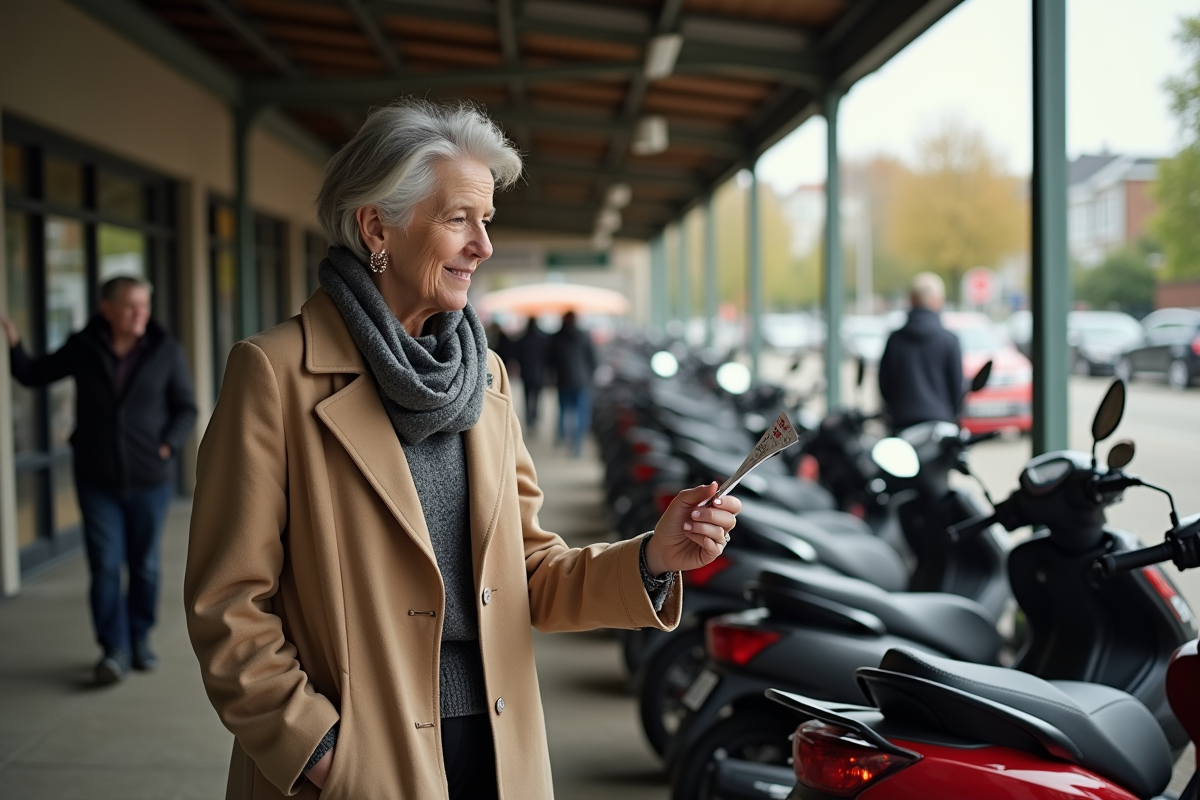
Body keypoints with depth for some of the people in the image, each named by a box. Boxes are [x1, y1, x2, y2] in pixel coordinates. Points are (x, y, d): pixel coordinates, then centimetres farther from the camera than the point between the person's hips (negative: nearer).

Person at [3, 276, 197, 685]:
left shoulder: (166, 351, -5)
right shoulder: (83, 348, -2)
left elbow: (185, 409, 1)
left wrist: (166, 447, -13)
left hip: (149, 480, 0)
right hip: (98, 480, 0)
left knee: (144, 564, 9)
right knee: (104, 565, -5)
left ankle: (140, 639, 26)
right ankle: (114, 650, 3)